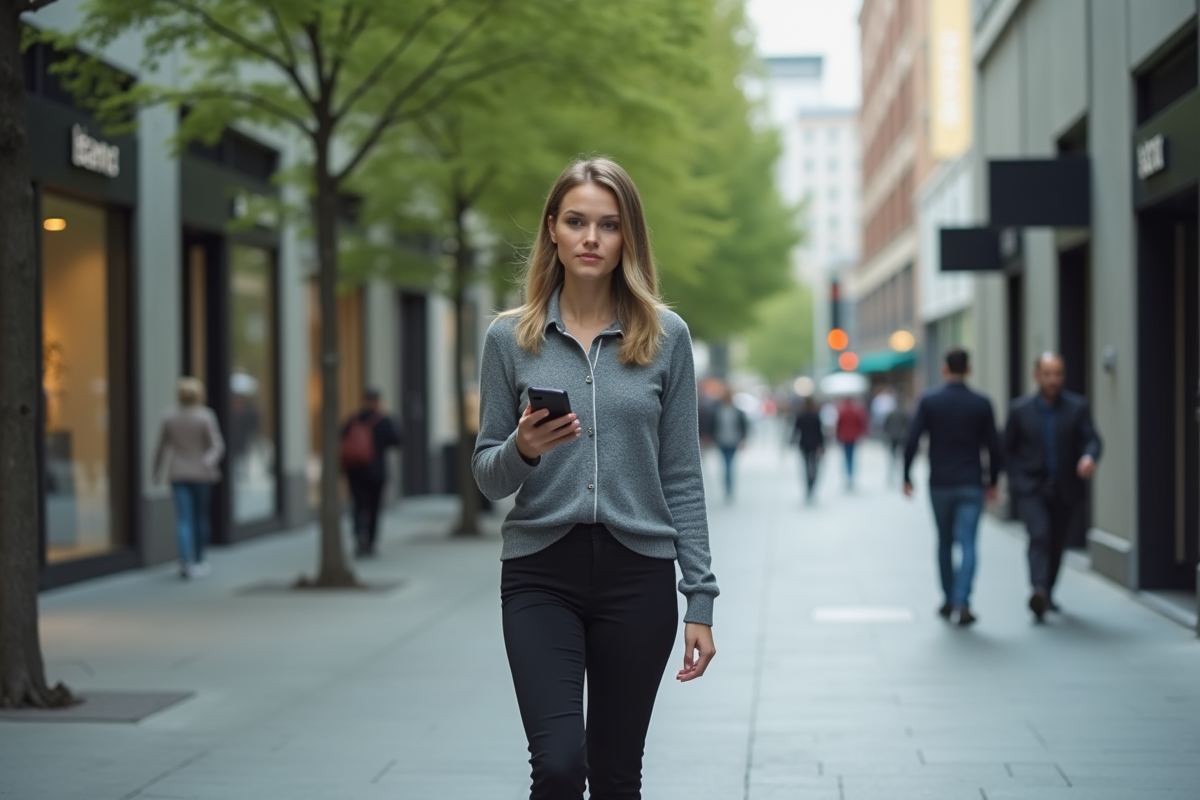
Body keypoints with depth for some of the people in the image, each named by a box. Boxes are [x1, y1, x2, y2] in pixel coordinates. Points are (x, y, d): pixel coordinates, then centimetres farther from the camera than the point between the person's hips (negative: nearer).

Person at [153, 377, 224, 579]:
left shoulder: (169, 416, -3)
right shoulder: (206, 416, -9)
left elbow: (161, 447, 4)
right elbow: (217, 445, -15)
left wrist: (158, 471, 14)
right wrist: (209, 463, -18)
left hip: (178, 475, 1)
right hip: (201, 474, -1)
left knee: (183, 519, -2)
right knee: (202, 517, 14)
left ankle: (186, 562, -17)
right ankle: (198, 560, 24)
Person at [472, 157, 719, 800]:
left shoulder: (665, 337, 3)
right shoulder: (510, 338, 3)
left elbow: (681, 478, 4)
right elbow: (488, 477, 5)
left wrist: (699, 599, 0)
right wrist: (522, 450, -17)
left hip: (638, 574, 1)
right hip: (541, 576, -1)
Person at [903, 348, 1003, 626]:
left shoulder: (929, 401, -4)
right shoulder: (981, 404, -2)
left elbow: (912, 441, -8)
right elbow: (994, 447, 0)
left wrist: (907, 477, 1)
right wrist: (993, 481, 12)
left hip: (939, 484, 1)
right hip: (971, 485, -1)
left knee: (945, 543, 16)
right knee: (967, 544, -4)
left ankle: (949, 600, 24)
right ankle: (962, 602, -18)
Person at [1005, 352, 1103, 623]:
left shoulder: (1078, 407, -1)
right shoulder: (1020, 410, 0)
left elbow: (1092, 440, -12)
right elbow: (1008, 447, 9)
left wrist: (1089, 457, -33)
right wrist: (1016, 480, 1)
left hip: (1065, 490, 2)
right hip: (1031, 488, -2)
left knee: (1056, 543, 13)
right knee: (1040, 534, -23)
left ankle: (1047, 593, 33)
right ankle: (1038, 590, -36)